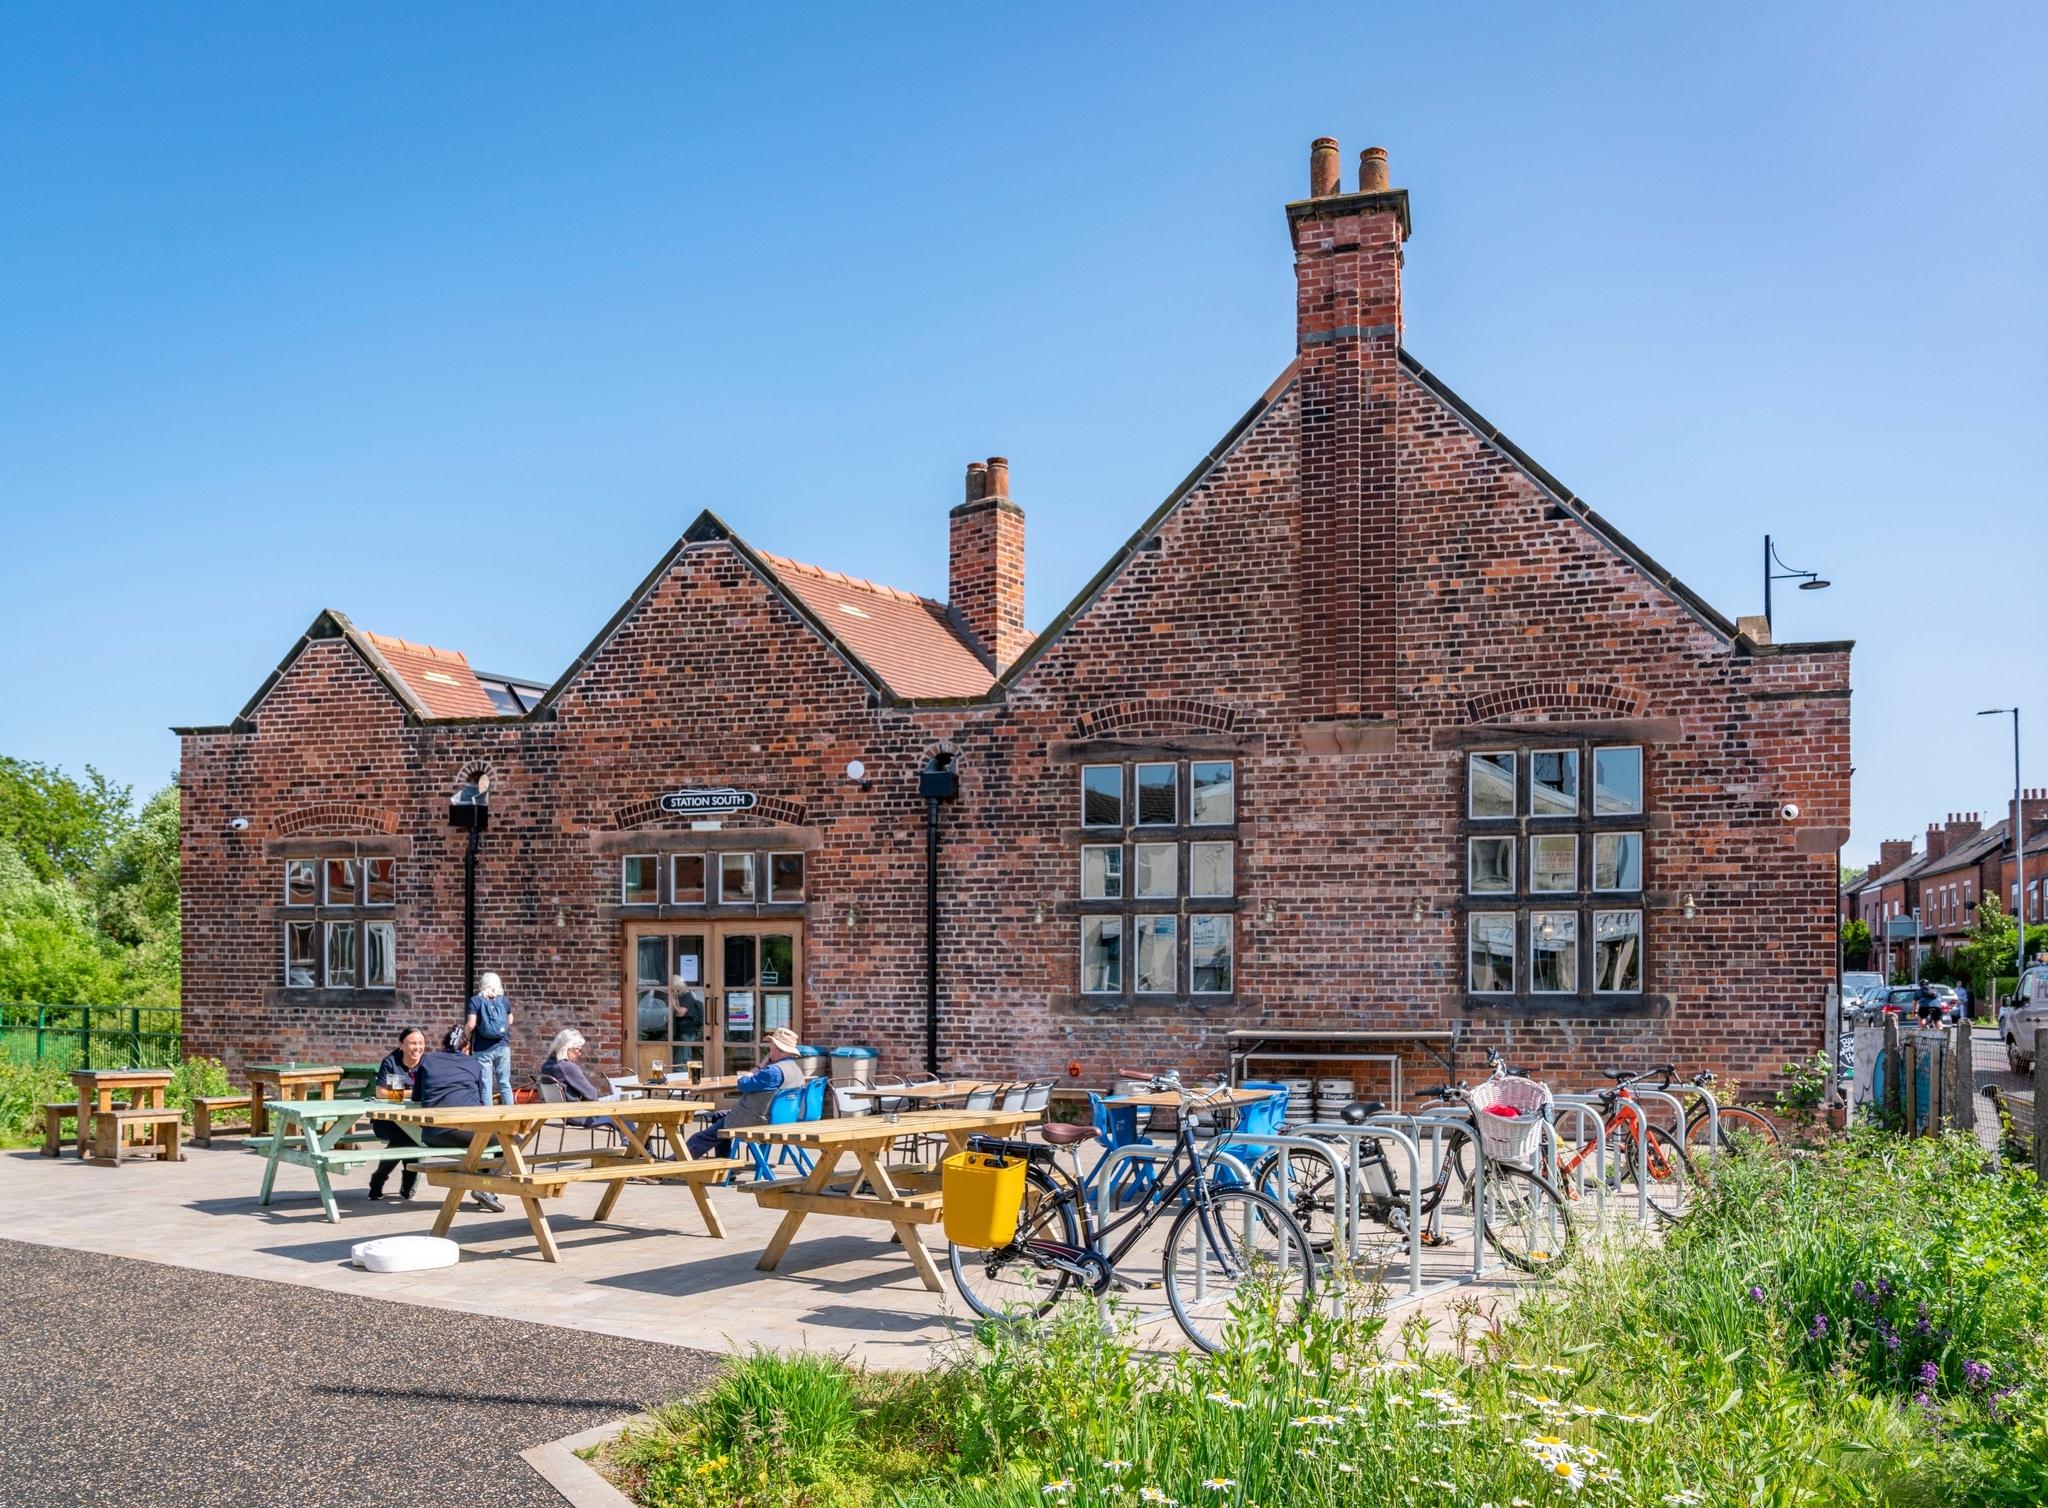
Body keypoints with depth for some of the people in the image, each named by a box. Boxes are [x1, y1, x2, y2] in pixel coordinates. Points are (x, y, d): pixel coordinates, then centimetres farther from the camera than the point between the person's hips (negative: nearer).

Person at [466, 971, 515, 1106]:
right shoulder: (504, 1000, 6)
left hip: (483, 1049, -3)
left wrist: (463, 1031, 9)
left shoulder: (476, 1000, -3)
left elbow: (471, 1025, -10)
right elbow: (510, 1021, 18)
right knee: (505, 1083, 9)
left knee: (485, 1085, 0)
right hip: (503, 1047, 3)